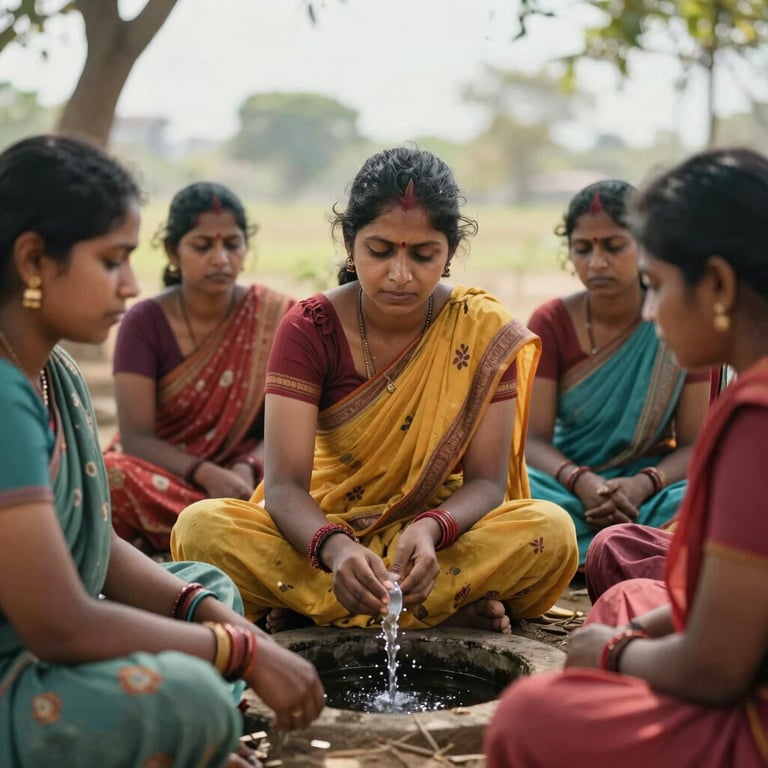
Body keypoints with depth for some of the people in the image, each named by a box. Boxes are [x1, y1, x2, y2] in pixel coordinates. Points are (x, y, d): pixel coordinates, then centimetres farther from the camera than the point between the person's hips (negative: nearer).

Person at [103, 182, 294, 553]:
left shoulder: (274, 317, -1)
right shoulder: (145, 322, -3)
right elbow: (136, 438, -10)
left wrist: (247, 470, -22)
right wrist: (208, 475, -27)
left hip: (241, 480, 1)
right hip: (158, 471, 0)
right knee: (112, 476, -35)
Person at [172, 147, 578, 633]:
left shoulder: (485, 331, -8)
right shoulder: (310, 329, -9)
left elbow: (486, 481, -10)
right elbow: (283, 483, -18)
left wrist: (429, 531, -33)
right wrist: (336, 550, -39)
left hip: (445, 534, 0)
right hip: (324, 528, 0)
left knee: (550, 531, -30)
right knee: (201, 526, -28)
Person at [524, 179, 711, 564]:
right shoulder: (550, 323, 1)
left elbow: (693, 444, -4)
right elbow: (534, 439, -6)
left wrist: (643, 484, -25)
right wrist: (582, 482, -27)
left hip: (649, 486, -1)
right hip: (567, 483, 1)